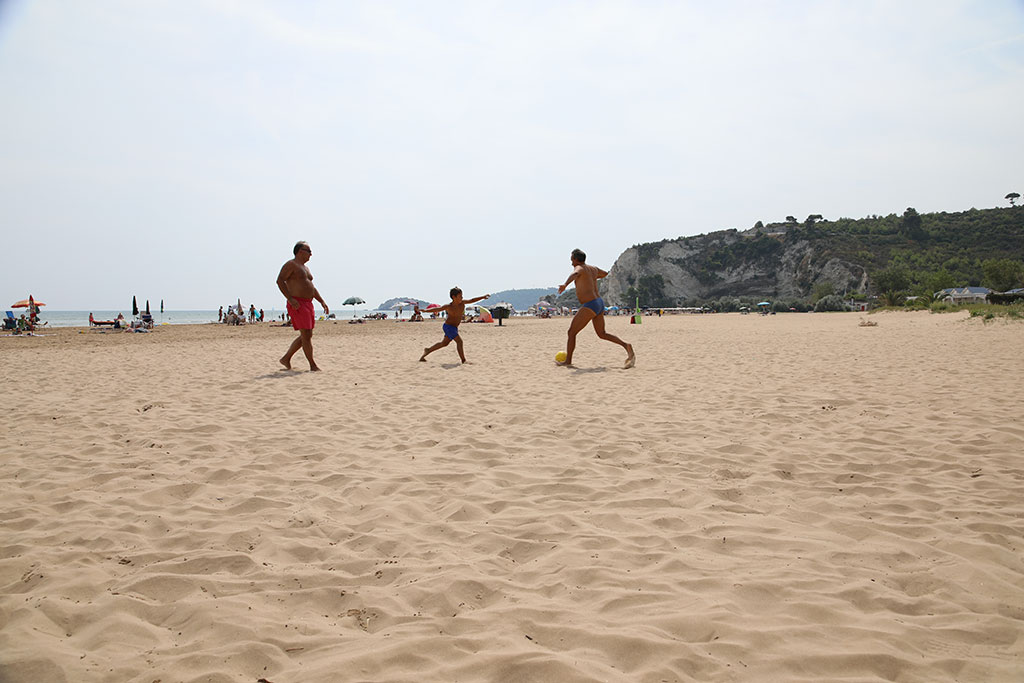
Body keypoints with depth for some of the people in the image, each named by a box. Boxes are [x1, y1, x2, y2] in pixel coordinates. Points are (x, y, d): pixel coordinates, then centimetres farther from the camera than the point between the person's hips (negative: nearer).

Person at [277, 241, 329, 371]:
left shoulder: (305, 268, 23)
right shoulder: (291, 265, -6)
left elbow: (312, 288, 28)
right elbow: (280, 280, -17)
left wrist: (322, 302, 18)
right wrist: (290, 298, -25)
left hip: (308, 304, 10)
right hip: (297, 304, -10)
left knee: (307, 335, 9)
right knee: (306, 335, -10)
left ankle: (286, 359, 18)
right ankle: (313, 365, -7)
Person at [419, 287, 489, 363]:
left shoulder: (462, 302, -5)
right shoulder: (448, 306, -18)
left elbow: (472, 300, 3)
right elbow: (437, 309, -9)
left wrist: (483, 297, -3)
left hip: (454, 328, 8)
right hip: (448, 326, -8)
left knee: (444, 343, 20)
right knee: (459, 341, -18)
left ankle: (428, 350, 36)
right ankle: (464, 361, -15)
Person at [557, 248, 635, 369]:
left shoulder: (579, 268, -8)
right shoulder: (593, 269, 16)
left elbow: (574, 274, -34)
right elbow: (605, 274, 37)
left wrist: (565, 284, -52)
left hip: (589, 305, -9)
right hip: (599, 303, 9)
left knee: (572, 332, 2)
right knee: (602, 334, 18)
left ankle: (568, 361, 5)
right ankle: (626, 346, 3)